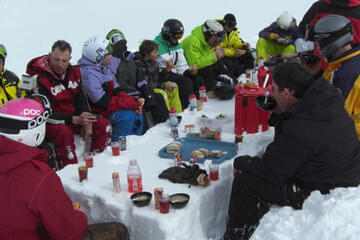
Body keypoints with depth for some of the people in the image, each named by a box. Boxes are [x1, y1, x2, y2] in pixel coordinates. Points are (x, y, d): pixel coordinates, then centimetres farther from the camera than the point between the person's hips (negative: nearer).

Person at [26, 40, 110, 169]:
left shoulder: (73, 72, 3)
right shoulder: (39, 78, -19)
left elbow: (81, 100, 7)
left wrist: (87, 122, -12)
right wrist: (75, 120, -31)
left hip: (73, 117, 7)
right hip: (49, 123, -6)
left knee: (103, 124, -10)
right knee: (64, 132, -38)